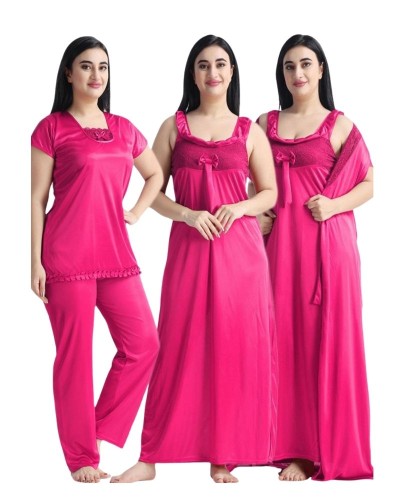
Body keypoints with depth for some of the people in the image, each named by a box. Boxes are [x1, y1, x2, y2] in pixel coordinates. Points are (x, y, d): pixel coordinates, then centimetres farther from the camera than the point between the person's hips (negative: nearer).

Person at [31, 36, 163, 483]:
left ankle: (103, 432, 14)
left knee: (142, 342, -2)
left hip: (115, 252, 5)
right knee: (74, 353, -1)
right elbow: (36, 198, -2)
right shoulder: (52, 128, 0)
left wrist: (136, 213, 12)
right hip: (66, 255, -5)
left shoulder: (123, 130, 14)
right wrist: (35, 261, -8)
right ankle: (82, 457, 10)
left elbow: (155, 175, 29)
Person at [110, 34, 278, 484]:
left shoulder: (250, 132, 9)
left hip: (239, 247, 1)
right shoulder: (174, 127, 8)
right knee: (179, 347, -1)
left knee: (234, 348, 0)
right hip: (188, 245, 0)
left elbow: (270, 193, 10)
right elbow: (153, 190, 5)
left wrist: (238, 208, -9)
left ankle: (224, 458, 8)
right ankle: (151, 456, 5)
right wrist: (187, 214, -12)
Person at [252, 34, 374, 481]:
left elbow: (368, 185, 2)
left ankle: (329, 449, 5)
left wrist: (333, 205, -13)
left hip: (327, 242, -3)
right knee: (285, 339, 1)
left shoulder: (339, 126, 4)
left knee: (326, 339, -2)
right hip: (278, 241, 3)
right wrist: (254, 214, 1)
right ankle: (295, 447, 8)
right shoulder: (266, 124, 14)